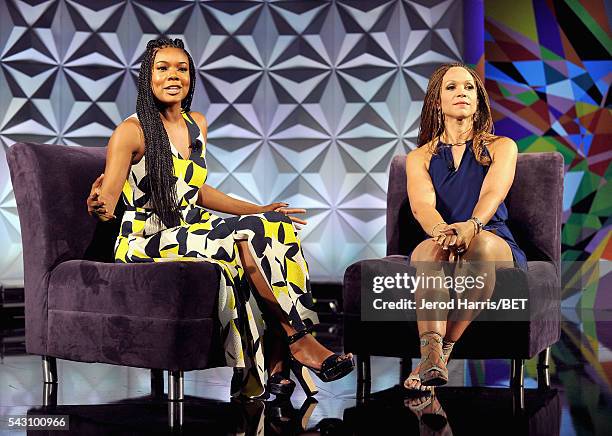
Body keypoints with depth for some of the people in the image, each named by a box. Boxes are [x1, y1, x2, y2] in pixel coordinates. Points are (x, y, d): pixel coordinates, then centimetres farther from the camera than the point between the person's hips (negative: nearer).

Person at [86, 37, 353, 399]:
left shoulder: (197, 125, 12)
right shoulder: (131, 131, -8)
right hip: (146, 242, -6)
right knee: (242, 237, -31)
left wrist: (259, 211, 15)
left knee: (277, 229, -20)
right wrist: (100, 205, -38)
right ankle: (297, 340, -22)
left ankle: (276, 363, -25)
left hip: (193, 231, 7)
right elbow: (107, 200, -13)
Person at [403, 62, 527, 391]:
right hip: (437, 247, 1)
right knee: (432, 248, -36)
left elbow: (492, 193, -10)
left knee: (481, 243, -38)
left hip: (497, 246, 0)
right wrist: (441, 230, -33)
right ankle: (432, 356, -53)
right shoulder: (419, 157, 14)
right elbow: (422, 204, -7)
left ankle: (440, 350, -33)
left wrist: (472, 225, -34)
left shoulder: (501, 147, 12)